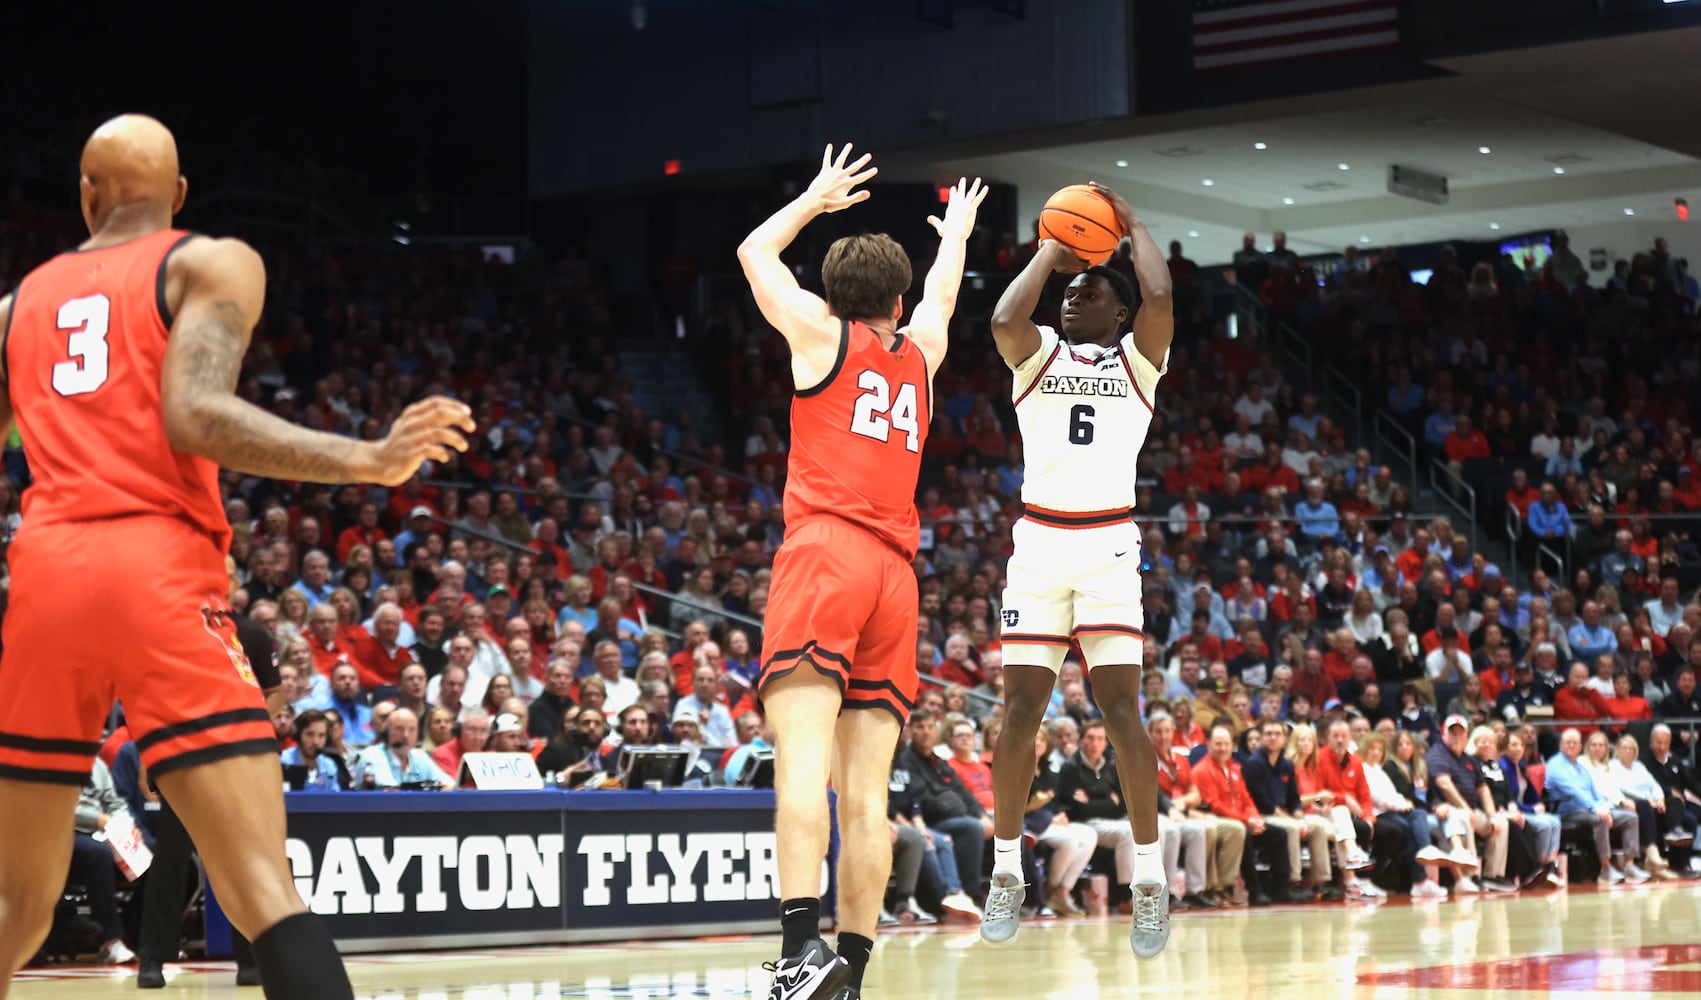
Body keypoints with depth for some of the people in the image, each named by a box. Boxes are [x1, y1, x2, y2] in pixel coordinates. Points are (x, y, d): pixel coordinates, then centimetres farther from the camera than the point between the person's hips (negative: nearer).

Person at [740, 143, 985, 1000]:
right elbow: (941, 297, 45)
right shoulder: (920, 355, 21)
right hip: (895, 573, 5)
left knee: (802, 756, -19)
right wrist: (957, 232, 64)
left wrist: (818, 197, 43)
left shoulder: (821, 333, 11)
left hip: (825, 551, -5)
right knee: (865, 788, 2)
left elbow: (755, 251, 27)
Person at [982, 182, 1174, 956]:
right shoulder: (1038, 353, 11)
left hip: (1109, 545, -2)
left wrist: (1132, 225, 3)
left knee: (1121, 709, -9)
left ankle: (1150, 879, -3)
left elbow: (1159, 296, -12)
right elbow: (1005, 320, -12)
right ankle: (1006, 872, 11)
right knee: (1021, 708, 0)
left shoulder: (1138, 359, 9)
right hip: (1039, 542, 2)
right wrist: (1049, 251, 1)